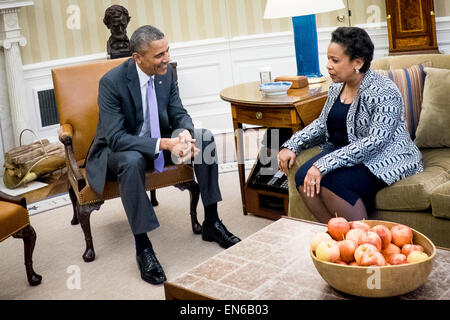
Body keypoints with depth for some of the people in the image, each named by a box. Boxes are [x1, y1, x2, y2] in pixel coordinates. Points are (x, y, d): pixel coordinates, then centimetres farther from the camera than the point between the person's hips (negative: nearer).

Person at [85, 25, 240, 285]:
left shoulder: (166, 72, -8)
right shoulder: (112, 82, -25)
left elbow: (179, 114, -2)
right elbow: (116, 137, -30)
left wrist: (185, 134, -28)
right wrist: (165, 144, -41)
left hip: (159, 140, 6)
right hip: (117, 150, -6)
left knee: (205, 138, -13)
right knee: (132, 161, -39)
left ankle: (211, 223, -3)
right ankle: (143, 247, -26)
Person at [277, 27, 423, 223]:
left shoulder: (384, 93, -18)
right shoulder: (336, 87, 7)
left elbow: (375, 142, -27)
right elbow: (321, 124, 19)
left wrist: (324, 164, -34)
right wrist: (291, 146, 2)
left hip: (384, 159, -7)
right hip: (344, 152, 8)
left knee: (329, 182, -30)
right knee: (303, 178, -19)